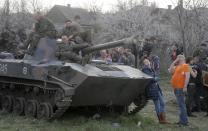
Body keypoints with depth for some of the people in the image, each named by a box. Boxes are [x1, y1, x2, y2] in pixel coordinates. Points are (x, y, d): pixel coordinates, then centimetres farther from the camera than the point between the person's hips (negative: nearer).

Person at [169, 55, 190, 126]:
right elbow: (170, 71, 15)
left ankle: (184, 121, -8)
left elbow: (187, 76, -15)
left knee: (181, 104, -10)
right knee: (181, 104, 12)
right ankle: (182, 120, 19)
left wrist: (185, 86, -22)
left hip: (180, 88, -9)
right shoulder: (177, 66, 19)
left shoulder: (185, 65, -7)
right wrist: (174, 62, 11)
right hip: (176, 88, 9)